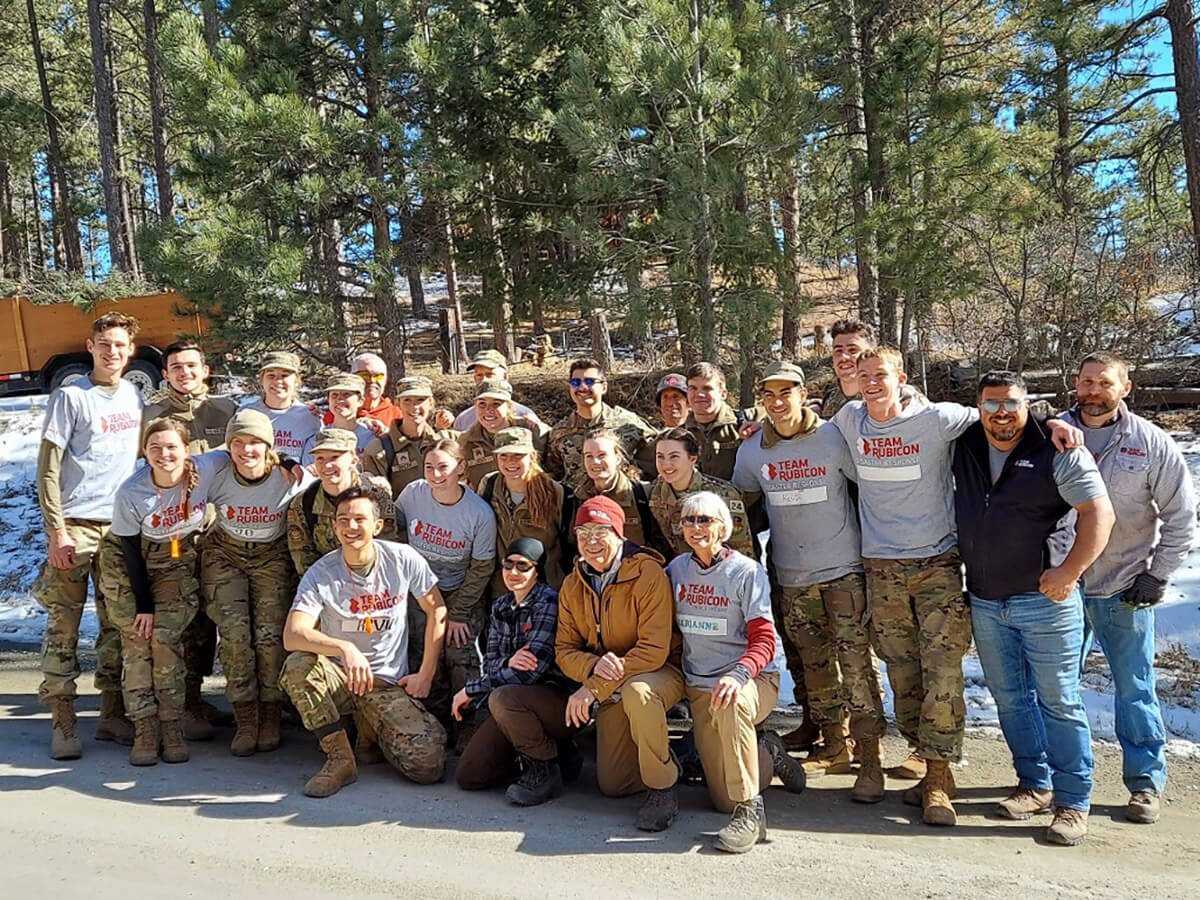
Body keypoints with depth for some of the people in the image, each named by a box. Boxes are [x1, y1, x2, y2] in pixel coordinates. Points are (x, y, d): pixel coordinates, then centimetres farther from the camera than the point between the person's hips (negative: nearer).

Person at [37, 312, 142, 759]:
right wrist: (56, 529, -12)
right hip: (75, 525, -4)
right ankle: (62, 722, 8)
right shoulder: (70, 397, -2)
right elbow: (48, 468, -5)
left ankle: (112, 714, 18)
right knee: (64, 624, 0)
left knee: (118, 624, 8)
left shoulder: (134, 396, 11)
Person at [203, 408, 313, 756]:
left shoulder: (293, 478, -19)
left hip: (274, 557, -1)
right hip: (225, 556, 1)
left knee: (271, 635, -14)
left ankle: (270, 719, 4)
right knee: (234, 636, -13)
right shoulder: (216, 477, -14)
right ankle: (245, 722, 0)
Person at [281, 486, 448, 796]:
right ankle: (340, 759, -13)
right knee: (297, 665, -33)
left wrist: (426, 675, -1)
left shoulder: (404, 559, -7)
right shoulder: (320, 574, -10)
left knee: (430, 766, -19)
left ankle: (373, 738, 15)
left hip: (389, 684, 0)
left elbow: (436, 611, 3)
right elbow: (292, 636, -23)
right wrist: (344, 648, -41)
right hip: (339, 677, 1)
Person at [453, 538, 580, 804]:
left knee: (503, 697, -36)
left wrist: (470, 690, -14)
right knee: (467, 776, -1)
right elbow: (489, 663, 4)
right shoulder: (501, 606, 8)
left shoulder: (548, 602, -16)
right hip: (516, 707, 7)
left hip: (559, 701, -7)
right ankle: (549, 750, 15)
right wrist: (508, 662, -22)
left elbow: (531, 671, -23)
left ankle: (545, 769, -13)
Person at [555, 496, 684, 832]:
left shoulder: (648, 573, -20)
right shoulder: (572, 586, -2)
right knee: (613, 785, 3)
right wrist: (594, 666, -26)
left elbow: (654, 650, -25)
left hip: (661, 671, -5)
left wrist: (593, 689, -27)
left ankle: (663, 786, -17)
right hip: (613, 690, 6)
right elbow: (564, 651, -1)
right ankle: (670, 759, 31)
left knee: (636, 691, -40)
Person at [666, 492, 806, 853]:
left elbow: (764, 640, -16)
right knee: (723, 800, 0)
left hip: (755, 680, -4)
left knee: (731, 703, -41)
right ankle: (768, 755, 32)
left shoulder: (746, 571, -9)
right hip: (700, 687, 4)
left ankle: (751, 811, -27)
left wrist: (738, 675, -34)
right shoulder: (677, 568, 4)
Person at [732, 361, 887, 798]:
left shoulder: (833, 438, -8)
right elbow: (741, 501, 16)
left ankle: (869, 760, 4)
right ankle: (834, 747, 27)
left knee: (856, 663, -7)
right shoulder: (752, 451, 2)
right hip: (792, 577, 4)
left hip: (844, 569, -4)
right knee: (814, 665, 12)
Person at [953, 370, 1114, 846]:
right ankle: (1035, 785, 29)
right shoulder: (963, 448, 4)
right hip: (985, 602, 5)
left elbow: (1100, 514, -13)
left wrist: (1068, 573, -18)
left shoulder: (1059, 453, -9)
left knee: (1058, 702, 1)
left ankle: (1072, 802, 13)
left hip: (1045, 600, -5)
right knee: (1010, 700, 14)